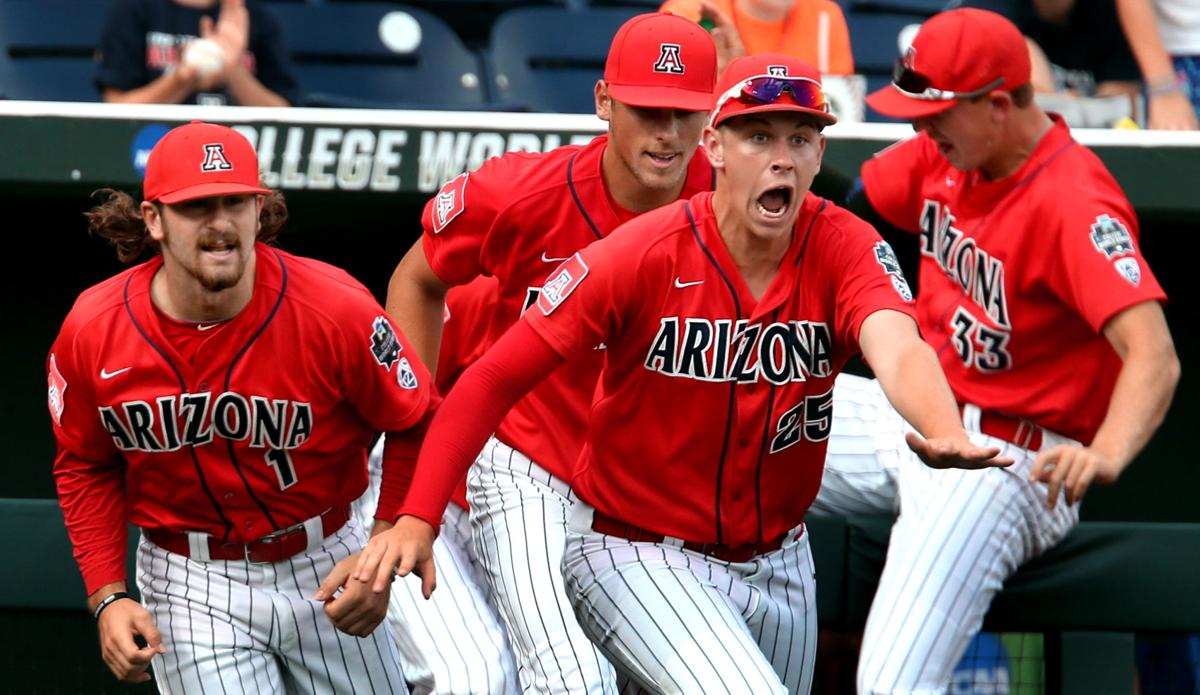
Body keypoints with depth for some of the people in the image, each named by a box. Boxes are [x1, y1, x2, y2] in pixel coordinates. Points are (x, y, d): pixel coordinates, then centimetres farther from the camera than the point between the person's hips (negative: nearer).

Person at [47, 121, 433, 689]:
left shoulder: (335, 311, -18)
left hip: (326, 568, 1)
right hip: (188, 580, -1)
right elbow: (85, 466, 5)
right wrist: (107, 596, -4)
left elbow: (416, 424, -4)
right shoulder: (93, 332, -12)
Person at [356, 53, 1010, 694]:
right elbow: (495, 379, -17)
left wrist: (947, 436, -57)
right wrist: (415, 519, -28)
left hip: (778, 561, 5)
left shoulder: (844, 248, -12)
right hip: (636, 557, -5)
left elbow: (898, 350, -34)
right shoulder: (643, 255, -19)